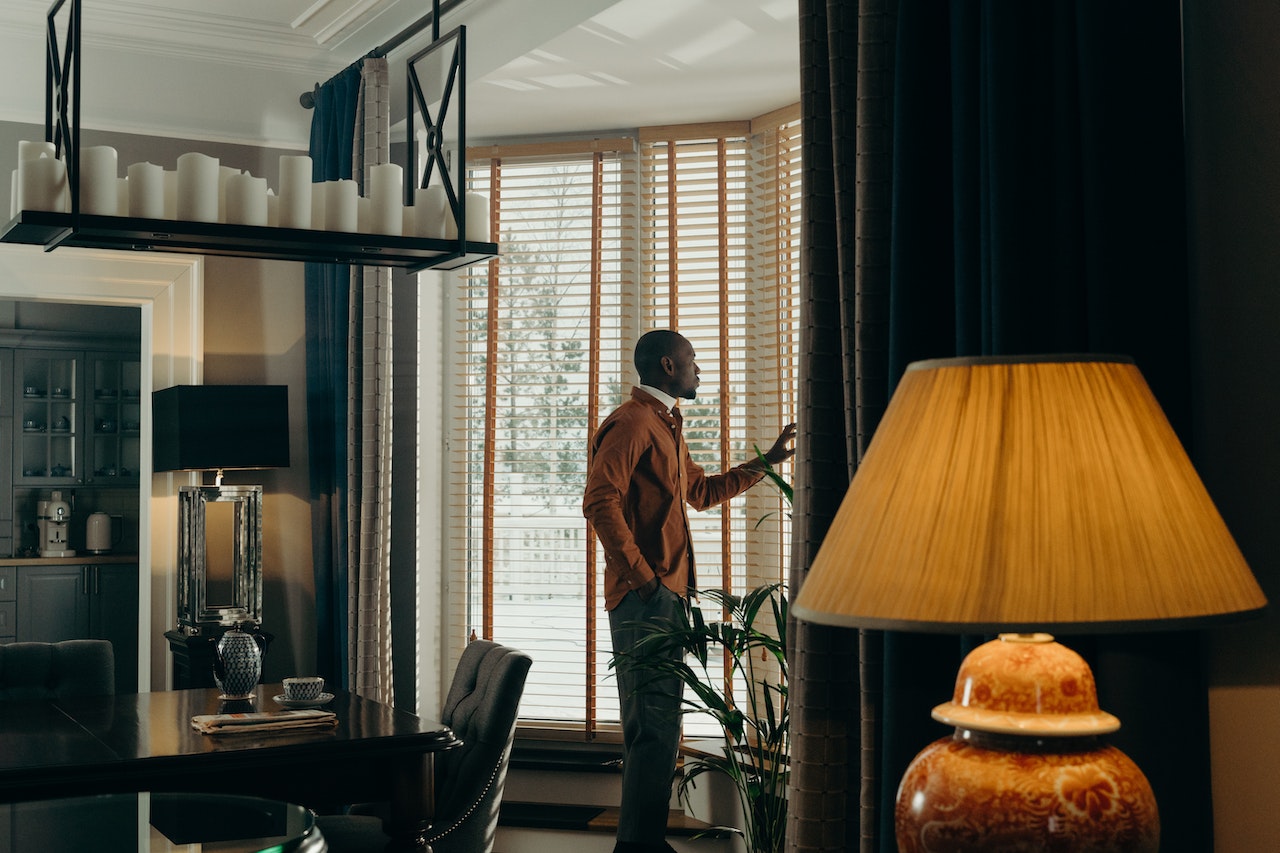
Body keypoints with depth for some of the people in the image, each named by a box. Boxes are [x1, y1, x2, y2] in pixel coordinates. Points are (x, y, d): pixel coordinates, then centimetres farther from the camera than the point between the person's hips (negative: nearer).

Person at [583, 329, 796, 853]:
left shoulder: (667, 426, 24)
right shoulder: (631, 423, -9)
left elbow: (701, 491, 35)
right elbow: (601, 502, -20)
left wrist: (766, 462, 34)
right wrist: (641, 576, -21)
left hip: (670, 593, 10)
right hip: (644, 594, -10)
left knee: (655, 720, 12)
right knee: (654, 720, -10)